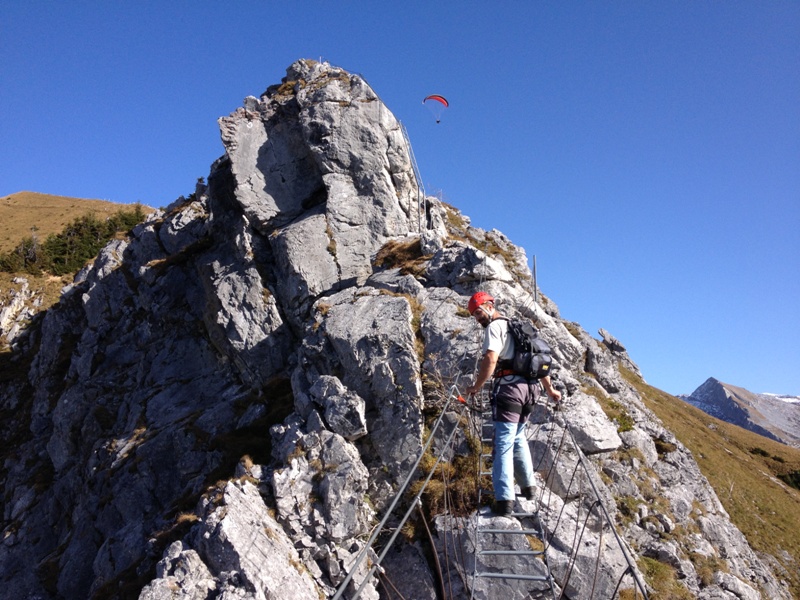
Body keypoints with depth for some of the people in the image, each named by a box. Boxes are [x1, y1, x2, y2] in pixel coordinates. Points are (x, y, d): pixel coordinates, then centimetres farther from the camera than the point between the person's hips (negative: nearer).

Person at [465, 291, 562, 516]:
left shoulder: (495, 326, -3)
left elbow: (490, 359, -19)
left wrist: (476, 386, -11)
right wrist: (549, 389, 29)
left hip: (510, 388, -8)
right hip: (529, 387, 9)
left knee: (503, 444, -7)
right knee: (518, 438, 23)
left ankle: (505, 500, -10)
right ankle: (528, 486, 29)